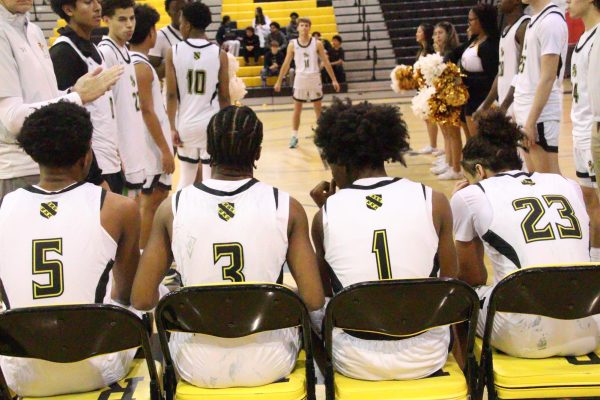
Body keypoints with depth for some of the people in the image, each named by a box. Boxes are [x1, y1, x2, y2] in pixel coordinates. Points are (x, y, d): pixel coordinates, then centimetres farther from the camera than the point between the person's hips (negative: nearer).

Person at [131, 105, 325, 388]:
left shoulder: (172, 208, -10)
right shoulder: (287, 208, -12)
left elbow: (142, 300, -7)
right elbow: (314, 300, -12)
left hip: (197, 370, 1)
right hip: (269, 366, 0)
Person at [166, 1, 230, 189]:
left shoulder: (173, 52, -5)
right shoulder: (219, 54, -5)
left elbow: (171, 94, -6)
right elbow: (224, 97, -1)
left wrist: (172, 127, 1)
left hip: (185, 124, 1)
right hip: (212, 124, -1)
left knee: (186, 178, 15)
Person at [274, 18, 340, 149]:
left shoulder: (317, 43, -2)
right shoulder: (292, 44, 0)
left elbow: (326, 62, 1)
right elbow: (286, 64, 5)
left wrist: (334, 80, -3)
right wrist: (279, 81, 4)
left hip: (314, 79, -1)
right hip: (300, 79, 1)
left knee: (318, 109, 6)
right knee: (297, 109, 6)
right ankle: (294, 136, 14)